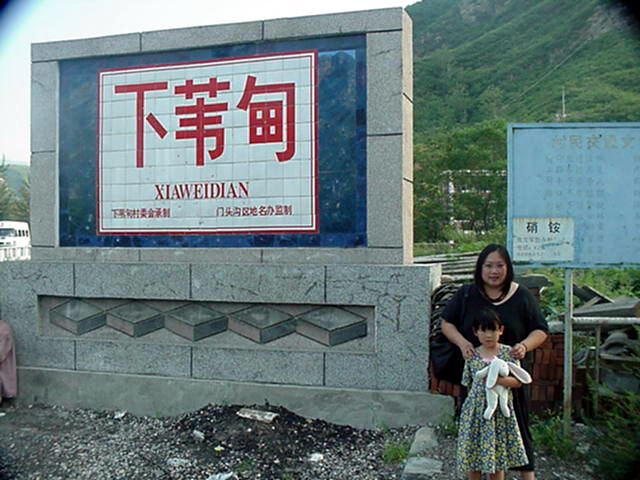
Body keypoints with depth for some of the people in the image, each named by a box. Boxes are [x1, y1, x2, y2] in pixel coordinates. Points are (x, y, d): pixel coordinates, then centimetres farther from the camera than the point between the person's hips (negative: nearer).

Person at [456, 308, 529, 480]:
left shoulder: (508, 353, -2)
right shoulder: (472, 355, 2)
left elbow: (518, 381, -6)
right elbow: (468, 384, 8)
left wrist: (499, 380, -20)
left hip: (500, 412, -1)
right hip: (475, 412, 1)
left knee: (498, 459, 5)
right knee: (473, 460, 7)